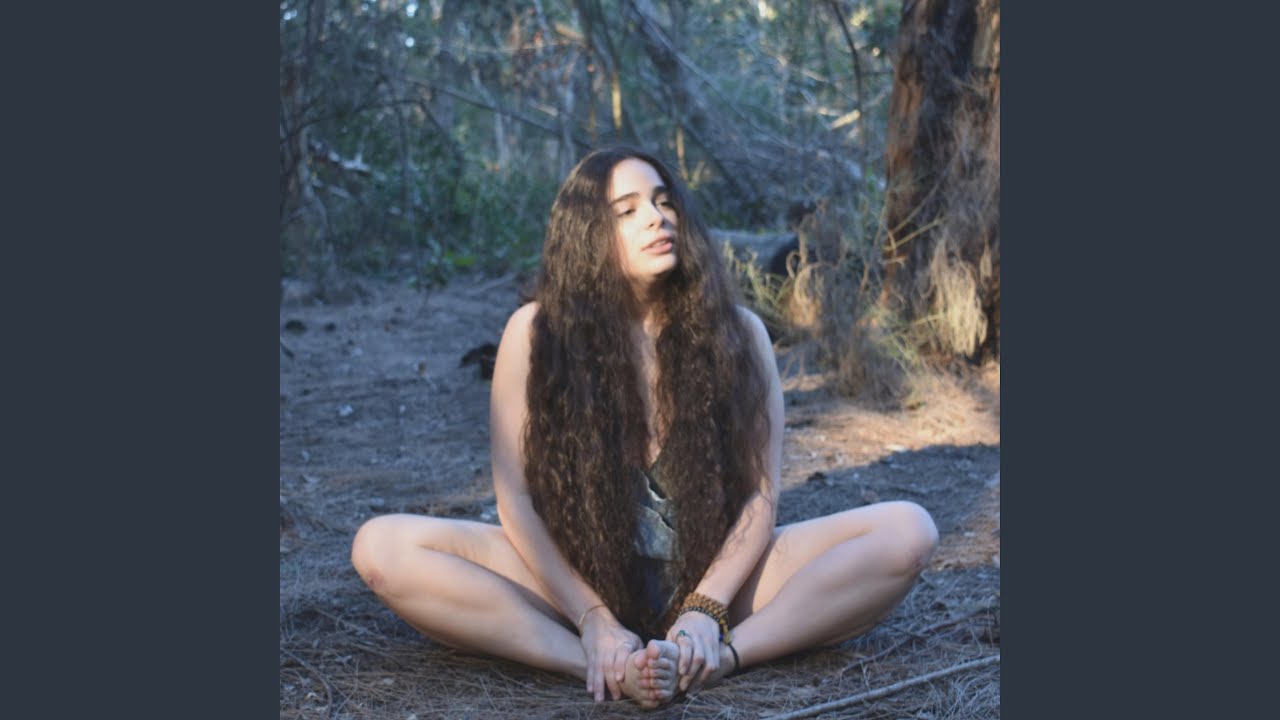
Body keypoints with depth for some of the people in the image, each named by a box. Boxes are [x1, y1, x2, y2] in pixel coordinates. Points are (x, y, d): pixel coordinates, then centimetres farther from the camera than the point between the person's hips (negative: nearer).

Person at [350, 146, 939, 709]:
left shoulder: (735, 331, -5)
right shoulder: (536, 332, -7)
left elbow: (760, 494, -6)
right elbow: (516, 500, -9)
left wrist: (705, 611, -21)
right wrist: (593, 617, -20)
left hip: (714, 574, 1)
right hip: (579, 576, 0)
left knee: (907, 531, -21)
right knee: (383, 547, -25)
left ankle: (717, 657, -34)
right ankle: (603, 668, -35)